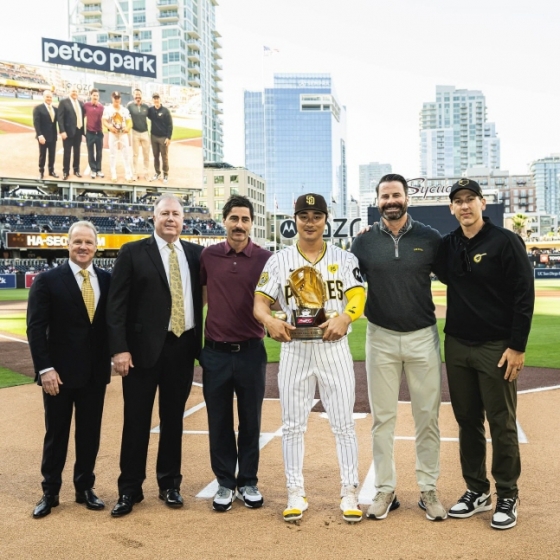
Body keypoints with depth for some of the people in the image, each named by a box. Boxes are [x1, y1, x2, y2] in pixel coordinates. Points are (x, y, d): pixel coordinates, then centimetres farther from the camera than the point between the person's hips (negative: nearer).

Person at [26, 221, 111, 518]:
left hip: (95, 372, 3)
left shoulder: (107, 280, 4)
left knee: (90, 433, 12)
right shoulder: (47, 280, -6)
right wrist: (45, 368, -14)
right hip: (60, 372, -3)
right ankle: (50, 492, 24)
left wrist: (109, 360, 1)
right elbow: (35, 328, -9)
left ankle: (85, 488, 28)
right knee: (56, 434, 9)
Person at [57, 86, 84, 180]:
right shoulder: (63, 102, -4)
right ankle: (65, 171, 9)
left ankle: (76, 170, 23)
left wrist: (83, 130, 6)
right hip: (69, 131, -5)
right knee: (67, 152, 0)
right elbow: (60, 117, -9)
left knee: (77, 152, 12)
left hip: (78, 131, 5)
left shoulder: (81, 103, 12)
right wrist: (62, 131, -17)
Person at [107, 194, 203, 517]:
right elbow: (117, 305, -5)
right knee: (137, 420, 4)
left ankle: (170, 483, 26)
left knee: (173, 418, 12)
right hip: (144, 347, -3)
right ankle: (130, 489, 17)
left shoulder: (195, 253, 8)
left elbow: (202, 296, 11)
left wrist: (200, 342, 2)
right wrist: (120, 348, -12)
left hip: (182, 346, 3)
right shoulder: (132, 253, -1)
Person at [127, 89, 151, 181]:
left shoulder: (146, 106, 2)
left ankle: (146, 173, 17)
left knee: (146, 154, 7)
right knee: (135, 154, 7)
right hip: (135, 132, -2)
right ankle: (136, 173, 15)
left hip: (145, 132, 2)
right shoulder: (130, 105, -6)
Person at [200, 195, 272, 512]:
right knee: (219, 422, 10)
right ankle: (225, 483, 24)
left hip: (252, 352, -1)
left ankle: (249, 482, 26)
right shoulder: (208, 256, 2)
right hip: (215, 353, 1)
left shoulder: (265, 258, -3)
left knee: (251, 421, 11)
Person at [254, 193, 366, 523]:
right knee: (293, 424, 7)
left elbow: (358, 298, -9)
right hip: (294, 348, 1)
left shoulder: (345, 259, 3)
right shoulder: (279, 261, 5)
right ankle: (296, 494, 20)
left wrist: (344, 317, -31)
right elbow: (260, 303, -1)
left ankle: (350, 493, 17)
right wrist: (270, 320, -24)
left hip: (334, 348, -1)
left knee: (344, 423, 4)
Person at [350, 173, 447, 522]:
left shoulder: (430, 239, -2)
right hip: (381, 338, 1)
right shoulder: (363, 243, 1)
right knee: (383, 417, 7)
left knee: (428, 417, 6)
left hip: (423, 337, 0)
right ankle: (385, 490, 18)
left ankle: (428, 489, 20)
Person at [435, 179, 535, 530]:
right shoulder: (447, 245, 7)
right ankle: (477, 491, 26)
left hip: (497, 348, -5)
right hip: (457, 346, 5)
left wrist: (517, 346, -14)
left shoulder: (506, 241, -9)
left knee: (502, 424, 4)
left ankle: (508, 496, 19)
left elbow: (524, 296, -10)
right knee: (467, 420, 13)